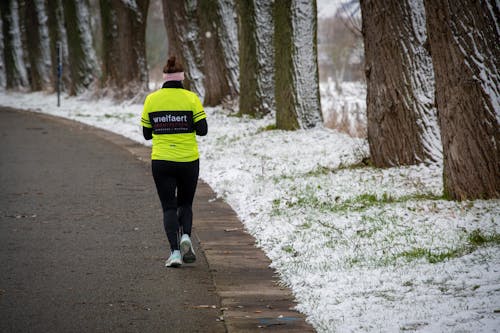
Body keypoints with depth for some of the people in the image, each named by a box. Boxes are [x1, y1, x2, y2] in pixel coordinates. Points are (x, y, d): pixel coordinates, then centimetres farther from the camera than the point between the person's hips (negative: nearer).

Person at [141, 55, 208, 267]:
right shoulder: (191, 98, -5)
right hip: (188, 161, 0)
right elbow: (202, 130, -7)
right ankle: (185, 236, -9)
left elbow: (147, 134, 5)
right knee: (185, 204, 18)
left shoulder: (151, 99, -1)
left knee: (169, 207, 6)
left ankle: (175, 252, -9)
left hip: (161, 162, 0)